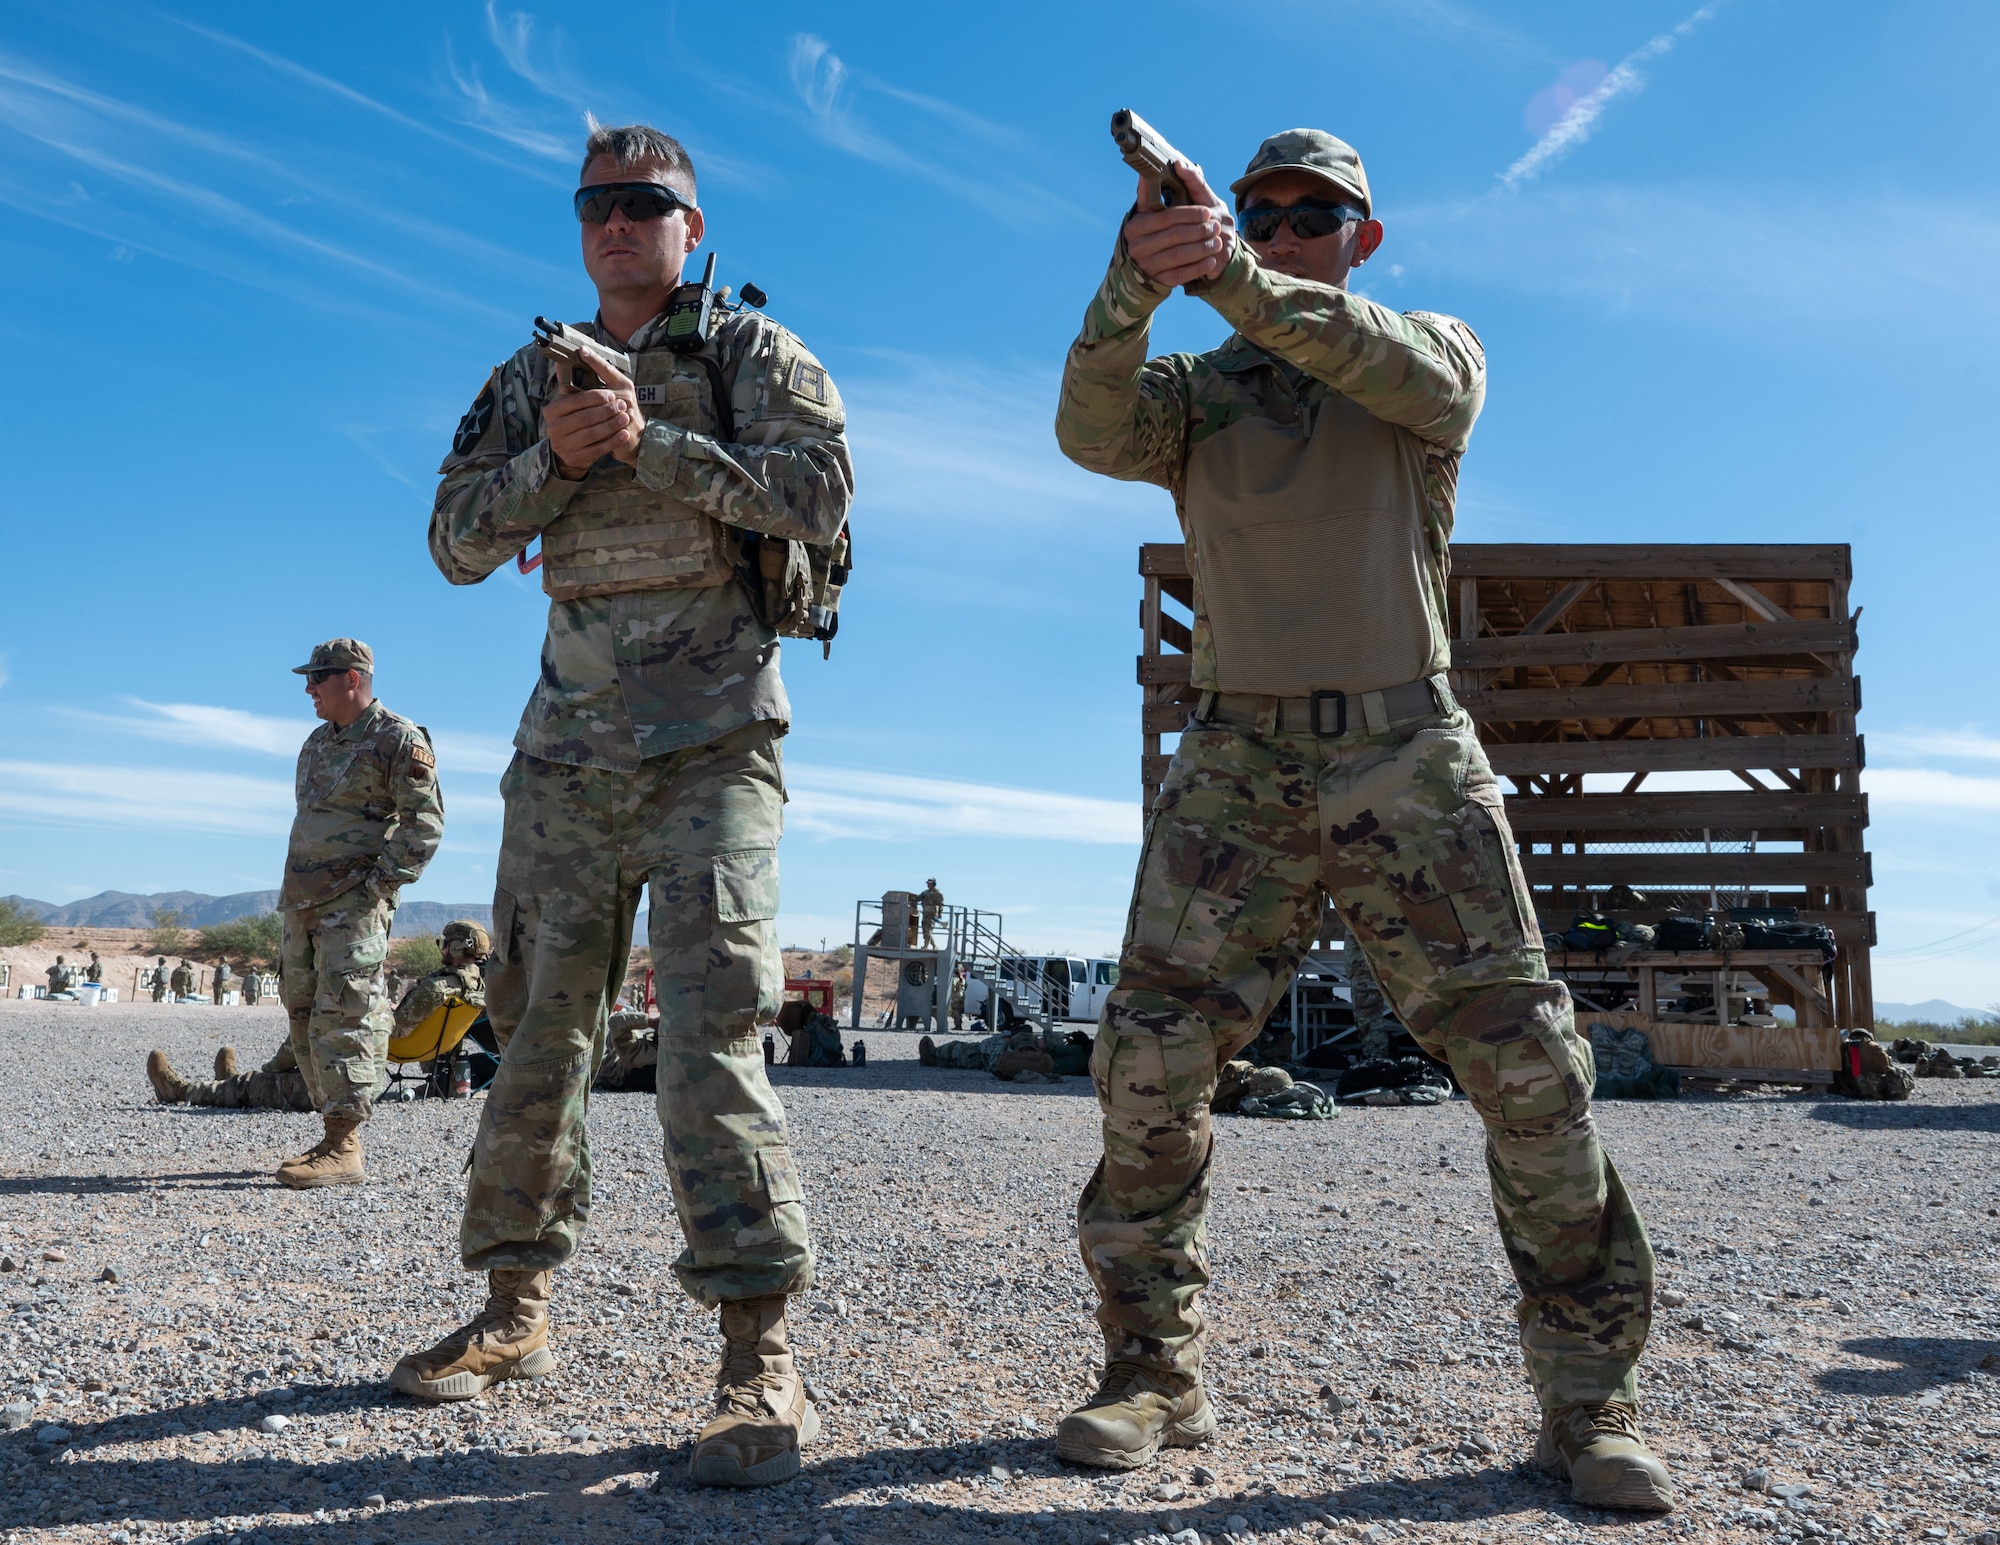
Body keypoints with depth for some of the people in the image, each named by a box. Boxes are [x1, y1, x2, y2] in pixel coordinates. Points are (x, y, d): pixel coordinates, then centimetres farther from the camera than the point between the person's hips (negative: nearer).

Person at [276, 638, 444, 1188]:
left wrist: (380, 881, -17)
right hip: (301, 902, 9)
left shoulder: (399, 740, -7)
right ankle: (335, 1134, 17)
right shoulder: (318, 742, 19)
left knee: (342, 1020, -12)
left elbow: (425, 822, -12)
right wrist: (294, 889, 18)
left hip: (354, 903, -9)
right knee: (305, 1019, 10)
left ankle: (343, 1150, -10)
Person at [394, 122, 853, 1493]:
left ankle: (762, 1361, -14)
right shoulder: (535, 379, 18)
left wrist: (650, 443, -15)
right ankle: (517, 1310, 22)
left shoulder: (754, 352, 6)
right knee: (538, 1028, 9)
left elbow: (821, 492, -11)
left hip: (711, 741, -5)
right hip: (568, 748, 5)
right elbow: (457, 541, 10)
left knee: (712, 1026, -16)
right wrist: (554, 457, -8)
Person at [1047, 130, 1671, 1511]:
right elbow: (1092, 431, -8)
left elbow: (1406, 374, -14)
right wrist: (1133, 288, -27)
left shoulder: (1438, 350, 12)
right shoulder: (1196, 391, 15)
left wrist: (1235, 283, -29)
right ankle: (1155, 1375, 7)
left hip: (1408, 755, -1)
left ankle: (1589, 1403, 7)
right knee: (1150, 1060, -8)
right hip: (1238, 761, 1)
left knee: (1528, 1066, -6)